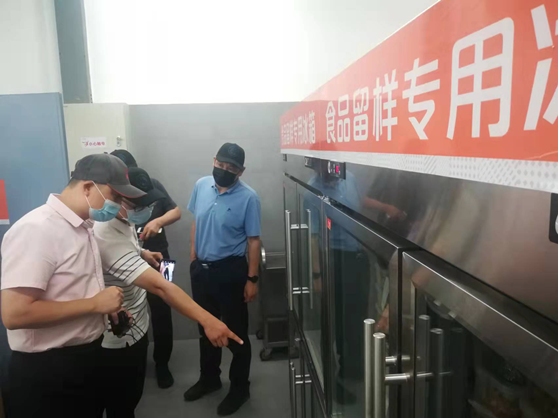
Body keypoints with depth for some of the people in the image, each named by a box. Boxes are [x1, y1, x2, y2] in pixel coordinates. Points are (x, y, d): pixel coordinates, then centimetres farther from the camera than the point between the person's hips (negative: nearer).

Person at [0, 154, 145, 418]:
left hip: (86, 358, 9)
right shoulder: (36, 229, -24)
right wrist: (94, 304, -24)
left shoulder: (82, 227, 5)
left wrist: (107, 305, 4)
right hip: (46, 369, -9)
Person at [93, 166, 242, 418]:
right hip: (118, 340, -9)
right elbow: (159, 286, -45)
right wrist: (207, 320, -50)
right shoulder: (109, 236, -36)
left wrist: (141, 253, 3)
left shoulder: (122, 219, -5)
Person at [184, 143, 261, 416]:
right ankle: (209, 378, 41)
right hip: (201, 268, 6)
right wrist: (193, 256, 13)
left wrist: (252, 278, -13)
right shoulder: (201, 186, 1)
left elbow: (253, 240, -12)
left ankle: (240, 388, 28)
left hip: (230, 271, -5)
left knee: (235, 332, 8)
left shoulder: (248, 198, -15)